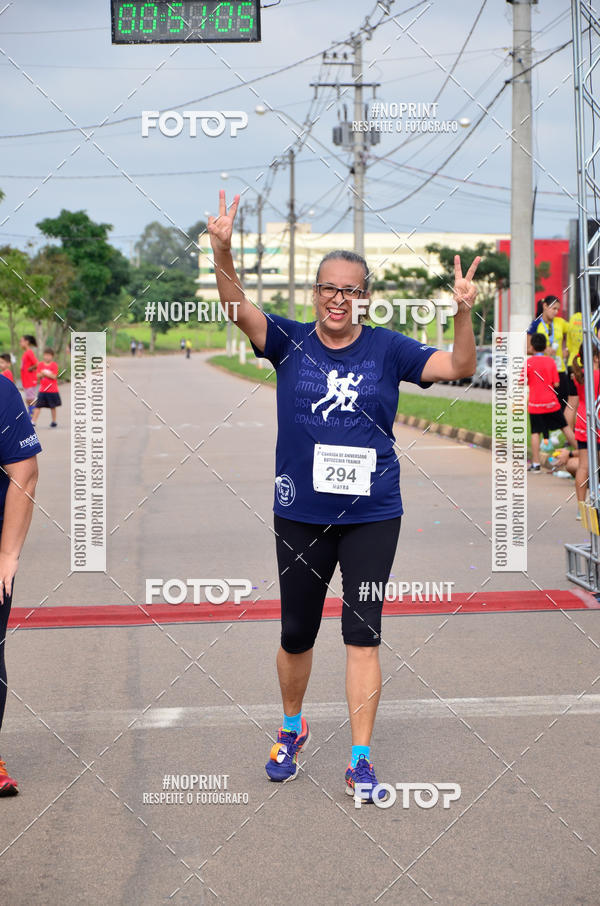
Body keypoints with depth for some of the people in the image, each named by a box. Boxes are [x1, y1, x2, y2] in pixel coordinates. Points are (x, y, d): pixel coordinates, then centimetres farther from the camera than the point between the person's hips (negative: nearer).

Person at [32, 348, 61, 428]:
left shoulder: (54, 365, -4)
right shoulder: (40, 365, 5)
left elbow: (54, 376, -13)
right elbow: (38, 376, 2)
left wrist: (46, 373, -19)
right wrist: (42, 374, -18)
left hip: (52, 390, -2)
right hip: (42, 390, 2)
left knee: (52, 406, 10)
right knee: (38, 406, -3)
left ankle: (54, 421, 25)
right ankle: (33, 421, -3)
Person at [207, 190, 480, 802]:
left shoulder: (387, 349, 0)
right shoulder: (290, 342, 0)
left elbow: (459, 368, -6)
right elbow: (237, 308, -14)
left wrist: (463, 312, -24)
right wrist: (222, 252, -32)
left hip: (371, 514, -1)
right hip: (300, 513, 1)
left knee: (362, 634, -1)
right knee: (296, 635, 12)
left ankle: (360, 762, 4)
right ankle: (291, 731, 38)